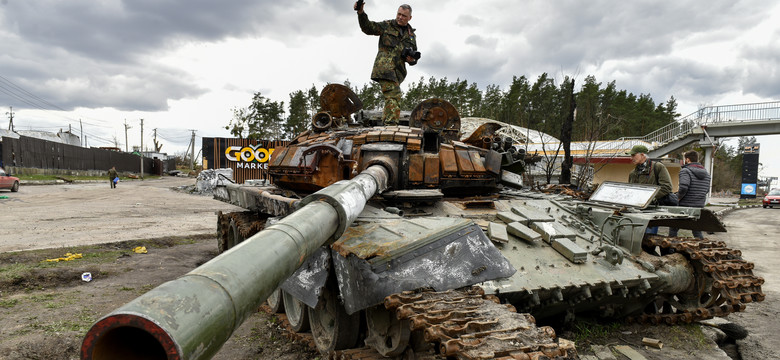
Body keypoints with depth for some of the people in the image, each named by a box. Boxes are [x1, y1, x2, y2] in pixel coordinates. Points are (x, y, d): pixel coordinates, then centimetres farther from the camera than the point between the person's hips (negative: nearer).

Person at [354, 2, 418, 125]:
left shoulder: (411, 35, 22)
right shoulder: (387, 26, 10)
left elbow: (414, 56, 26)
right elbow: (368, 27, 0)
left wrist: (412, 59, 1)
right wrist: (361, 13, -16)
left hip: (398, 71, 6)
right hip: (384, 67, -6)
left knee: (391, 97, 9)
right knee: (394, 96, -20)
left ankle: (386, 122, 18)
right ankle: (391, 124, -25)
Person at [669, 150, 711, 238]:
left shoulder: (685, 171, -13)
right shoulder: (706, 173, 11)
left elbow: (683, 187, -27)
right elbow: (707, 190, 17)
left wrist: (678, 196, -11)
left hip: (684, 207, -6)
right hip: (700, 207, 6)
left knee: (673, 229, 7)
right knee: (697, 231, 15)